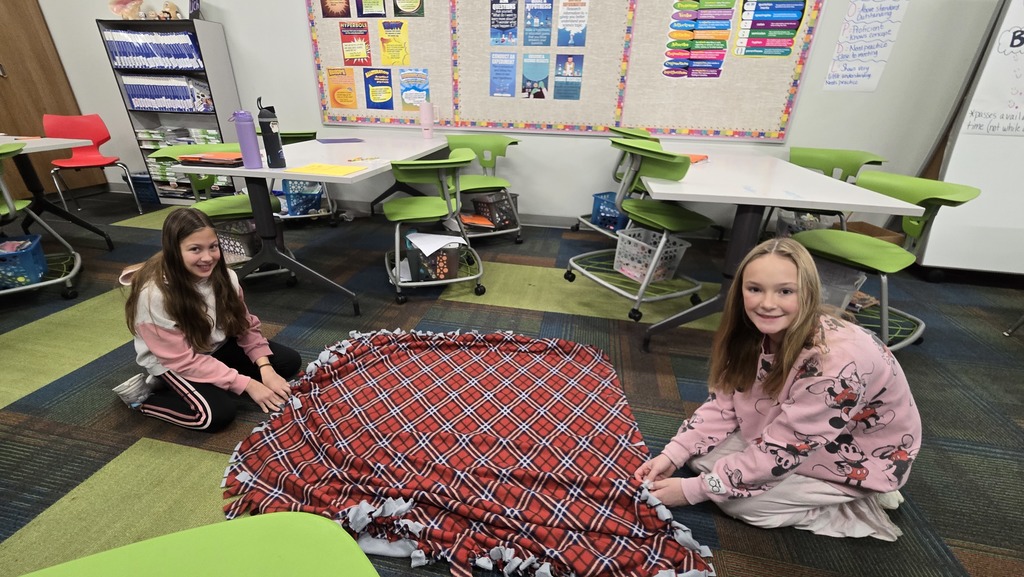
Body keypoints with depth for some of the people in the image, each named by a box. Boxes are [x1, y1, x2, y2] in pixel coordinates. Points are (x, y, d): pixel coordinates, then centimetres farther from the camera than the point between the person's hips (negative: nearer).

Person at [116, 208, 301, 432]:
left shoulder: (223, 275, -15)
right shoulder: (154, 295, -30)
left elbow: (246, 324, -6)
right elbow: (184, 360, -27)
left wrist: (266, 369, -20)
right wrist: (247, 384, -30)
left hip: (217, 347, 5)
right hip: (171, 362, -5)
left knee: (289, 362, -7)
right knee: (218, 412, -26)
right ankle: (143, 395, 0)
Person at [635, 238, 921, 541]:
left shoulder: (835, 360, -36)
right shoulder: (757, 332, -15)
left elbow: (783, 451, -30)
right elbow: (724, 402, -8)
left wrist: (693, 489, -25)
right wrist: (673, 454, -19)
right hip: (799, 434, 6)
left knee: (739, 501, -17)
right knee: (699, 454, -6)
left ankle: (856, 505, 2)